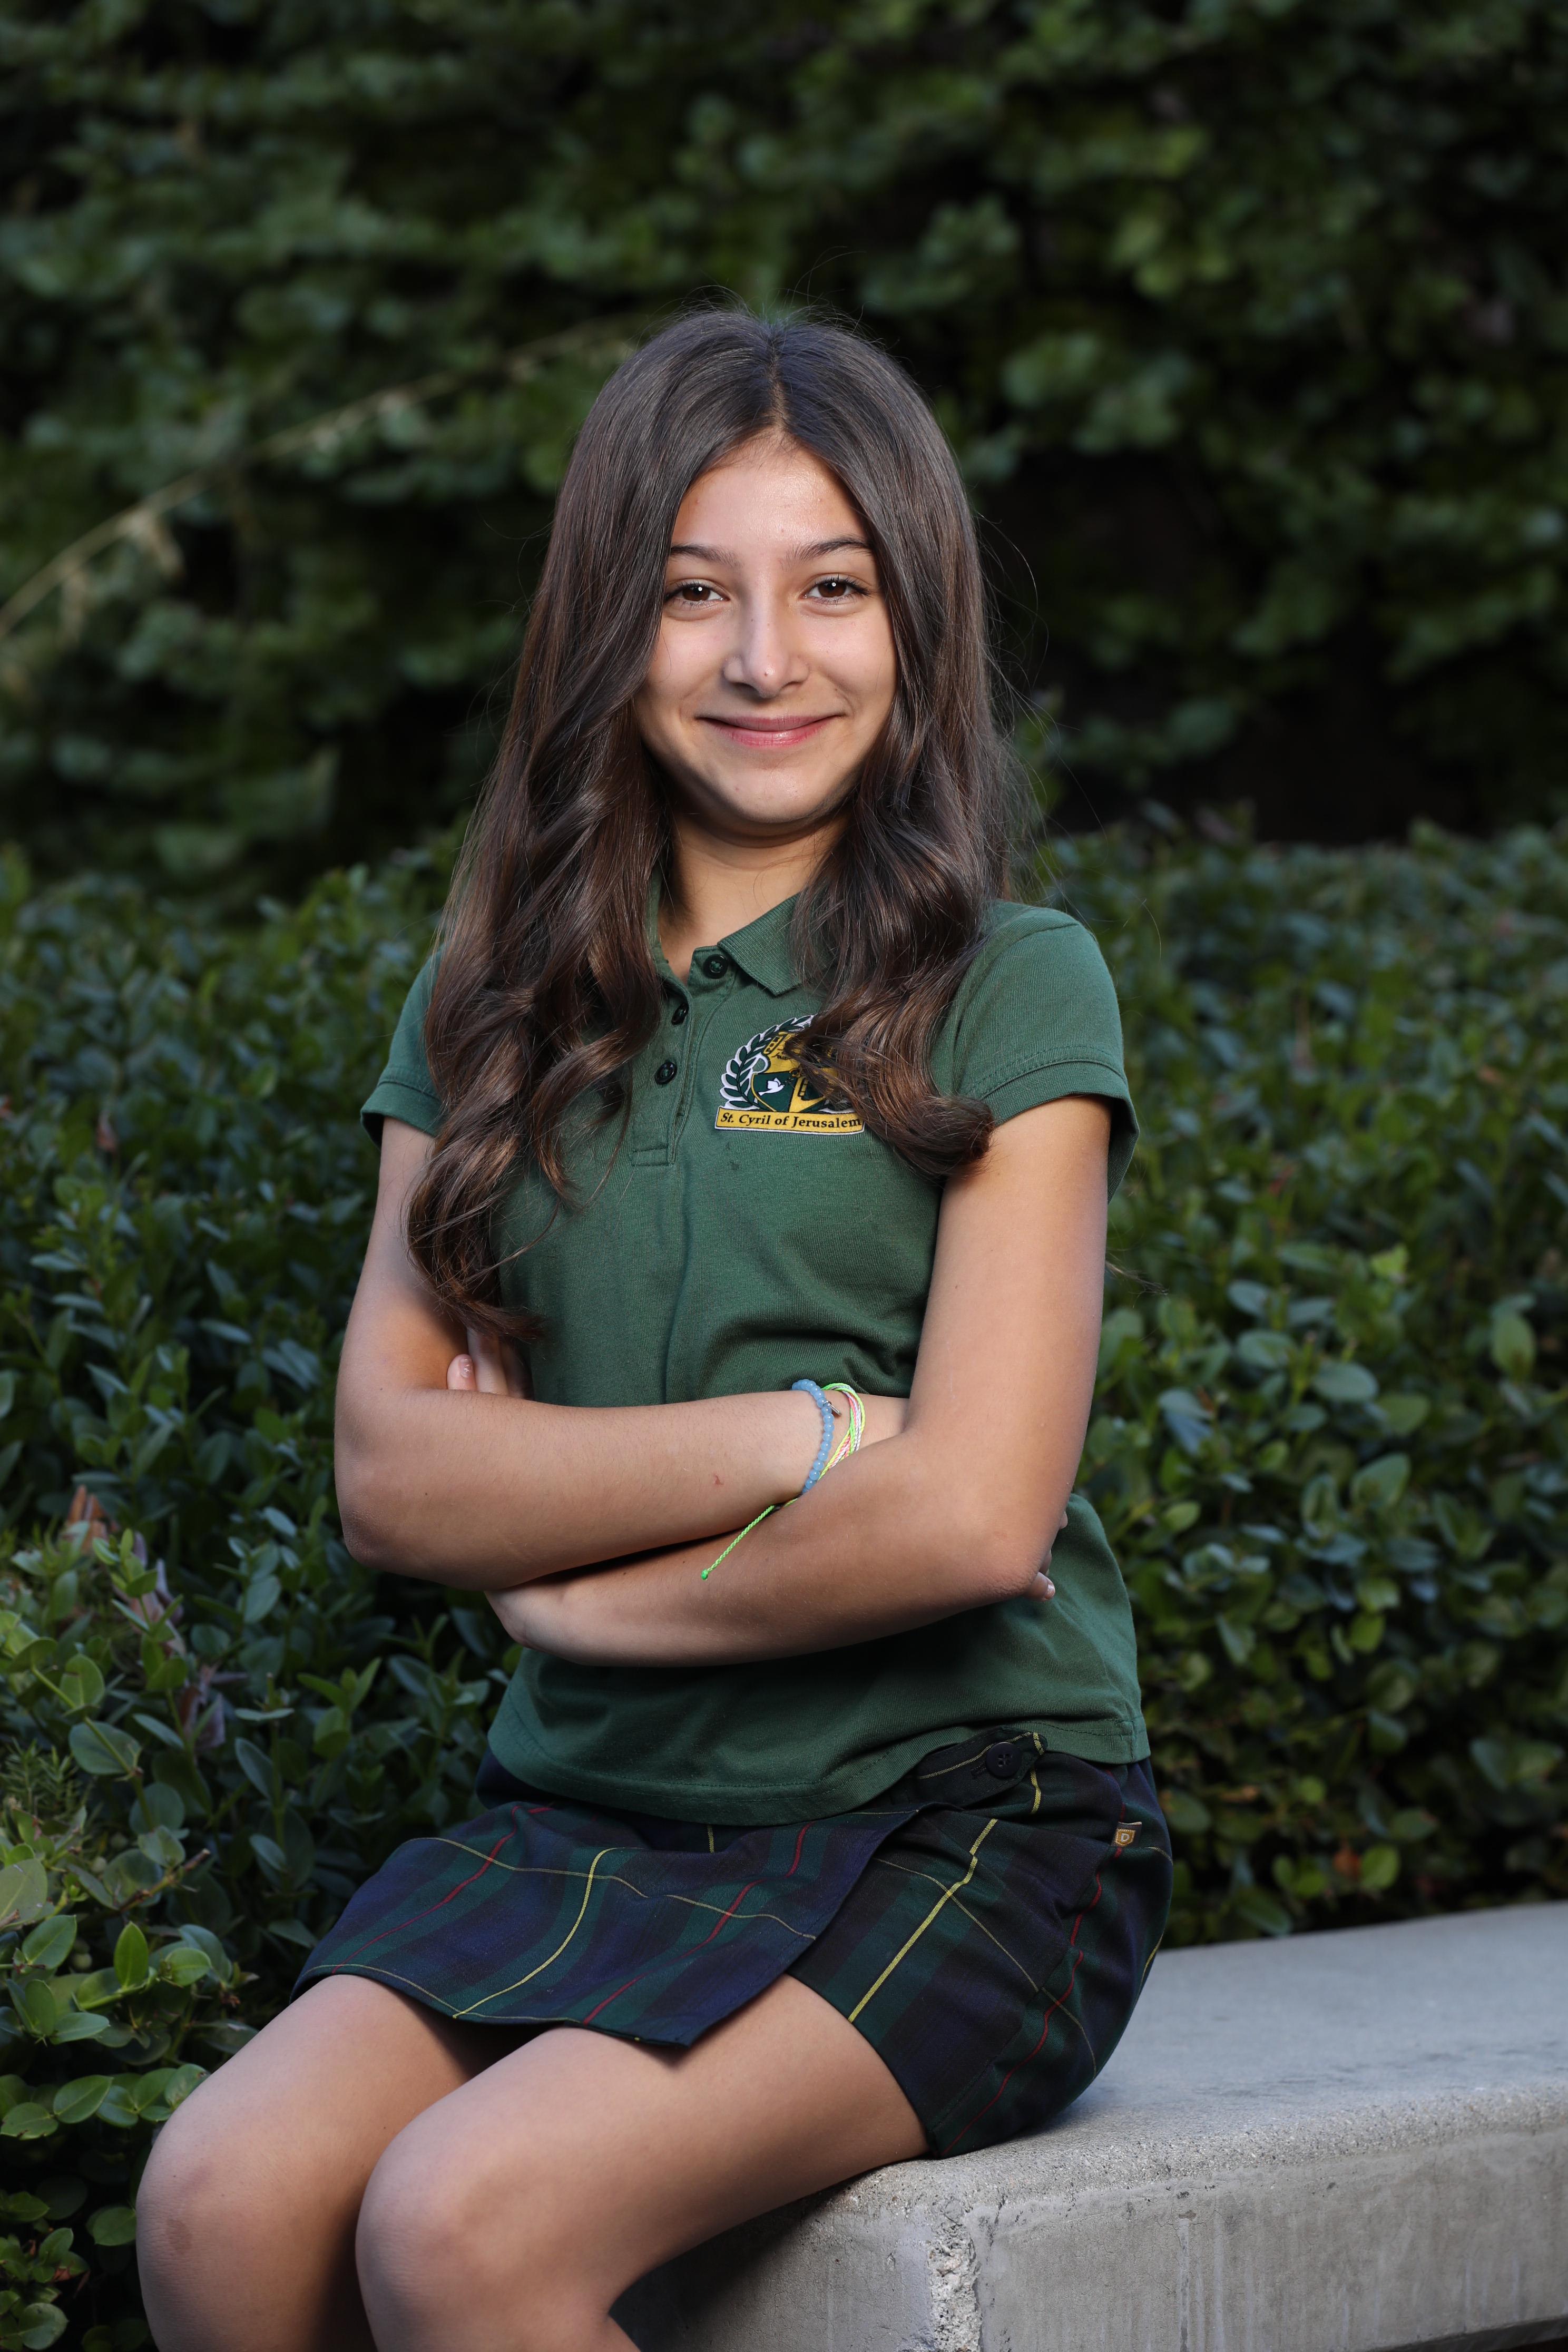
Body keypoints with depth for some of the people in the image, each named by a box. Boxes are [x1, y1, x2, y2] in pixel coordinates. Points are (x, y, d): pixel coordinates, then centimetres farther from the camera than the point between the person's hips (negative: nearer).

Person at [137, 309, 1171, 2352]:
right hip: (588, 1814, 4)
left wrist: (576, 1589, -3)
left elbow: (975, 1511, -12)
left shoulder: (1007, 991, -2)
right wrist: (791, 1434, -12)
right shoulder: (494, 1013, 11)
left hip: (954, 1822, -4)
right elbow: (389, 1472, -1)